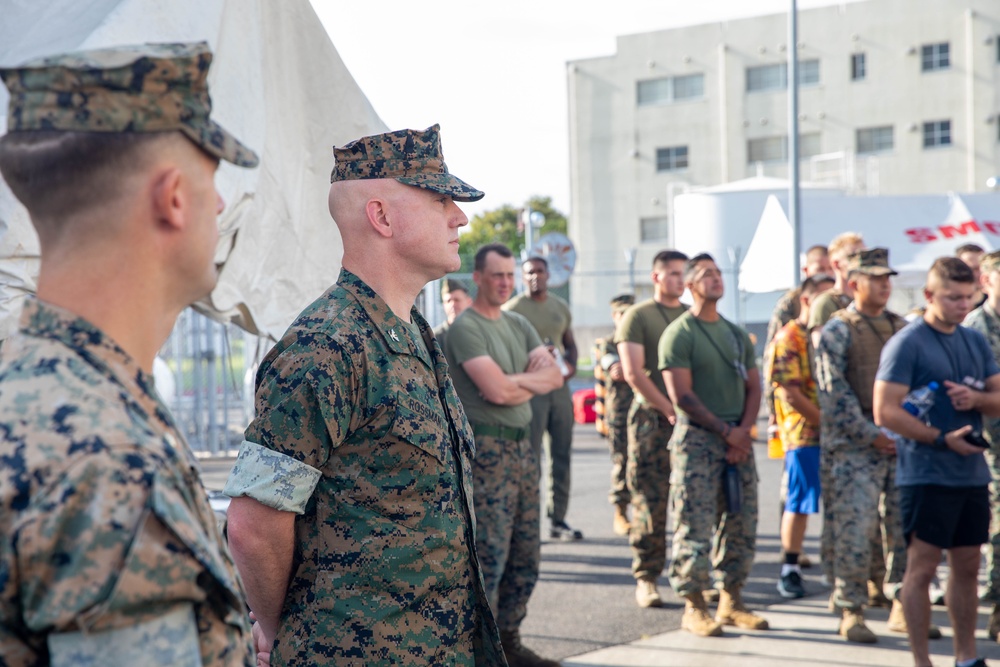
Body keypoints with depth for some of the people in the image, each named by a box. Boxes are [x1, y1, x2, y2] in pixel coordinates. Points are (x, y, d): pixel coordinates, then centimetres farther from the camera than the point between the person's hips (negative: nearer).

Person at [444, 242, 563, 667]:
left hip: (522, 445, 8)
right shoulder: (466, 328, -8)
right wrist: (532, 380, 1)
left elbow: (554, 377, 6)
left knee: (526, 554, 11)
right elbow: (497, 390, -18)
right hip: (488, 448, -8)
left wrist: (516, 382, -10)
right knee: (489, 553, -8)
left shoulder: (519, 325, 16)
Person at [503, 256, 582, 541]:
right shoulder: (512, 309, -3)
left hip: (559, 387, 6)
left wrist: (571, 364, 3)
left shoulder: (560, 307, 15)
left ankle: (557, 519, 15)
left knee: (561, 456, 7)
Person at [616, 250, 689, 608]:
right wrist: (669, 410, -12)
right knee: (650, 502, -4)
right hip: (652, 419, -4)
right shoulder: (637, 316, 1)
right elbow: (634, 372, -7)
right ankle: (646, 579, 2)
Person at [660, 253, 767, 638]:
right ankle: (693, 608, 0)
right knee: (695, 526, -6)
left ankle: (731, 602, 17)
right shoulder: (679, 334, -4)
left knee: (741, 524, 7)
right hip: (697, 437, -6)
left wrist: (743, 430, -3)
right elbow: (682, 395, -11)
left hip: (739, 438, 6)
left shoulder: (737, 334, 16)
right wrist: (725, 430, -12)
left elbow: (753, 387, 14)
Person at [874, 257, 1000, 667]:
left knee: (967, 567, 13)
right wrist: (942, 439, -19)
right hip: (926, 475, -7)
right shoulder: (906, 344, -9)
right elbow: (886, 412, -16)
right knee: (922, 568, -2)